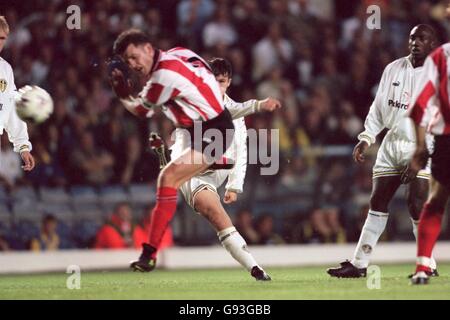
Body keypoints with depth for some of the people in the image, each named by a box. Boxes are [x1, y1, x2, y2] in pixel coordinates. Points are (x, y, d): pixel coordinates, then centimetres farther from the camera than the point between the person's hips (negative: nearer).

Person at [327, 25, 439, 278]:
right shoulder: (393, 69, 8)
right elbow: (379, 107, 15)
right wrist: (366, 139, 4)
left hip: (421, 148, -5)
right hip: (392, 144, 5)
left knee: (417, 205, -15)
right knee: (377, 203, 5)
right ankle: (359, 264, 9)